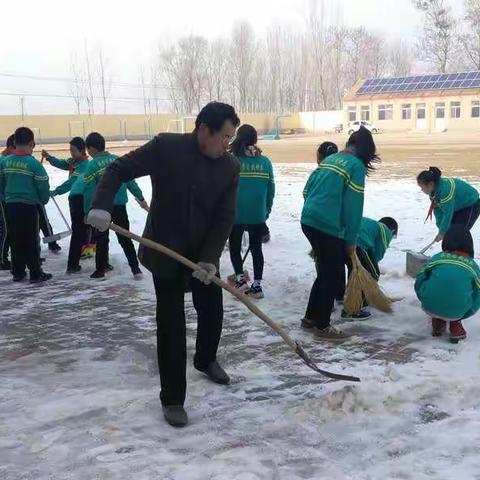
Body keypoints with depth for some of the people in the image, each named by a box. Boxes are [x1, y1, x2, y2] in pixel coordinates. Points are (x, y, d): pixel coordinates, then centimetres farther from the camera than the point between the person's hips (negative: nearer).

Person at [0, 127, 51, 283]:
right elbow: (43, 186, -11)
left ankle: (18, 272, 19)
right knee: (31, 241, 1)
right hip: (28, 206, -5)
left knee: (15, 240, 13)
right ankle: (36, 274, 6)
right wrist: (44, 200, 8)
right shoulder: (34, 163, -14)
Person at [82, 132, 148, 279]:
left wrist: (87, 211, -4)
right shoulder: (118, 159, 4)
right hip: (120, 205, 4)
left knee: (102, 239, 10)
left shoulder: (92, 165, -10)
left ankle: (100, 269, 16)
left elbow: (88, 191, -11)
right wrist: (140, 198, 15)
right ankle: (135, 268, 7)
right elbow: (130, 181, 7)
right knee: (125, 237, 11)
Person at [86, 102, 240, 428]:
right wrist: (102, 206, -26)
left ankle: (206, 359, 46)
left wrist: (210, 258, -18)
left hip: (204, 254, 4)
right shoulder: (166, 147, -14)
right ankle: (173, 398, 11)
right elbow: (119, 170, -10)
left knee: (213, 310, 15)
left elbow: (226, 217, -8)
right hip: (165, 252, -4)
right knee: (171, 325, -2)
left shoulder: (230, 167, -6)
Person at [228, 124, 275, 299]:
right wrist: (267, 210, 15)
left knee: (235, 247, 16)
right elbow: (270, 189, 4)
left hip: (235, 213, -2)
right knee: (256, 248, 13)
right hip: (258, 214, 3)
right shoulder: (265, 162, 0)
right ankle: (257, 285, 16)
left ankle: (240, 279, 5)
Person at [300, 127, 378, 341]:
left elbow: (308, 189, 16)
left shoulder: (330, 159, 15)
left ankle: (311, 316, 30)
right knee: (333, 276, 4)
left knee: (326, 271, 21)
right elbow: (353, 206, -11)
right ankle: (322, 326, 12)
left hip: (308, 220, 8)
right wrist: (351, 240, -4)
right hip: (329, 227, -8)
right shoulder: (356, 166, -8)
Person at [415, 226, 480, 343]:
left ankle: (437, 321, 22)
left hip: (429, 307, 0)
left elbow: (419, 283, 8)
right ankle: (455, 324, 14)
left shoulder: (436, 258, 5)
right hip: (456, 313, 0)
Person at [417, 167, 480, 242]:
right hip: (459, 207, 9)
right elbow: (438, 209, -8)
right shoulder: (434, 189, -10)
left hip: (472, 205, -9)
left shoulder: (445, 189, -37)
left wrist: (442, 232, -24)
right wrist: (441, 229, -14)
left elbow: (448, 213, -32)